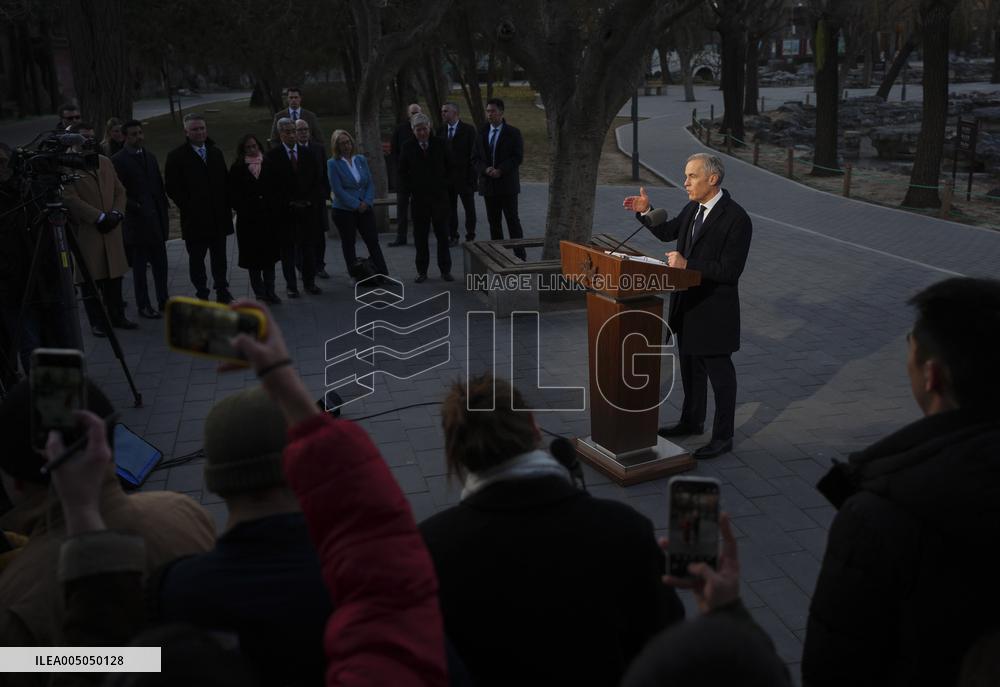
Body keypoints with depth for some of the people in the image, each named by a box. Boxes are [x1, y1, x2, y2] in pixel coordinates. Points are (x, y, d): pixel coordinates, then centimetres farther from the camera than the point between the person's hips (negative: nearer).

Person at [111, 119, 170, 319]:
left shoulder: (149, 156, 14)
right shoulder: (119, 160, -7)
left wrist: (164, 215, 11)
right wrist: (136, 207, -18)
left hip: (156, 220, 6)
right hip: (137, 221, -6)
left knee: (160, 264, 9)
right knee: (139, 265, 3)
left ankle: (163, 301, 19)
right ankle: (143, 305, 10)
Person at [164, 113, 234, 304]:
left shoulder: (216, 153, 10)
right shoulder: (177, 156, -4)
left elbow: (225, 182, 13)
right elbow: (172, 188, -6)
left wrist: (226, 208, 4)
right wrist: (188, 208, -11)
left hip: (218, 217, 4)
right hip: (195, 218, -4)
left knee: (219, 257, 11)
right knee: (196, 259, 5)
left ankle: (222, 293, 22)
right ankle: (202, 295, 14)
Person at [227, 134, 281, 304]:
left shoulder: (268, 166, 6)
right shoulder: (237, 169, 0)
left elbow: (275, 189, 8)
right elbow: (233, 194, 0)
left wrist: (273, 208, -2)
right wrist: (242, 209, -9)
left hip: (268, 218, 2)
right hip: (248, 220, -2)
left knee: (269, 256, 7)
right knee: (253, 258, 3)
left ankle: (269, 291, 16)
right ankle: (260, 293, 11)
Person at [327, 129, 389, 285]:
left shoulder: (361, 159, 7)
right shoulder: (333, 163, -6)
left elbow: (370, 183, 7)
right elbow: (337, 190, -11)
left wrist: (366, 202, -9)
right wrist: (356, 205, -13)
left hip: (364, 208, 3)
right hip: (344, 210, -3)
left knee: (373, 241, 0)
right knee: (348, 244, 7)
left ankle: (383, 275, 3)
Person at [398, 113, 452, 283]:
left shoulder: (440, 144, 2)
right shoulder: (408, 147, 1)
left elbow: (449, 167, 11)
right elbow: (403, 172, 9)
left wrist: (443, 185, 5)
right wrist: (411, 189, 3)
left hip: (439, 195, 0)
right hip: (418, 197, 0)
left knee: (442, 234, 3)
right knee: (420, 236, 4)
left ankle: (445, 270, 11)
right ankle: (422, 271, 11)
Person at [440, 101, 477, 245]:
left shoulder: (468, 129, -4)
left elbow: (473, 153, -7)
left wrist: (471, 176, -12)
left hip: (464, 176, -4)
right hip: (447, 176, 4)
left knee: (469, 208, 4)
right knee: (450, 208, 8)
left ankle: (470, 237, 13)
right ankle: (453, 237, 16)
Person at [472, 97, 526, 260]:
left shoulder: (513, 133, 0)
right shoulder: (481, 133, 11)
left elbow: (518, 157, -7)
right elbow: (475, 158, 9)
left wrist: (500, 170, -17)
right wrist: (485, 169, -11)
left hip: (507, 184, -4)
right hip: (488, 184, 4)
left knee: (512, 220, -3)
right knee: (493, 222, 6)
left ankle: (519, 255, 0)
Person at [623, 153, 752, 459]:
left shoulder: (736, 218, -20)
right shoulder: (693, 207, 3)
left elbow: (730, 271, -24)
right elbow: (668, 232, 19)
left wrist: (687, 264, -27)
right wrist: (645, 212, 3)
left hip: (714, 310, -8)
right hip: (687, 304, 8)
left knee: (719, 372, 5)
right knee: (690, 366, 21)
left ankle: (723, 436, 19)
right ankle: (692, 421, 39)